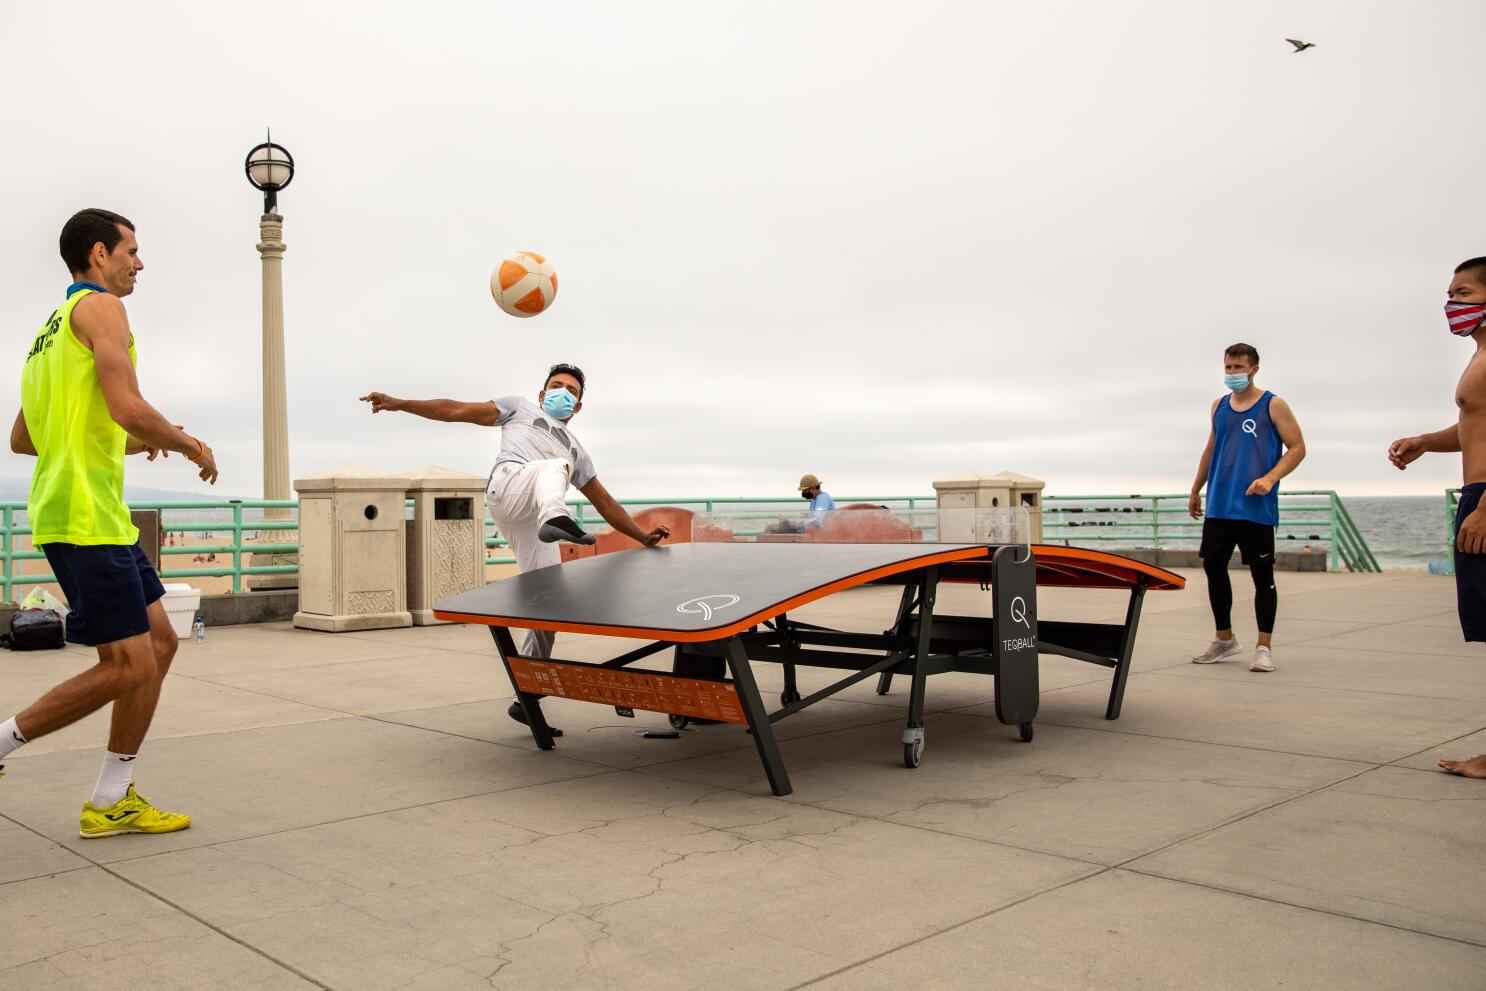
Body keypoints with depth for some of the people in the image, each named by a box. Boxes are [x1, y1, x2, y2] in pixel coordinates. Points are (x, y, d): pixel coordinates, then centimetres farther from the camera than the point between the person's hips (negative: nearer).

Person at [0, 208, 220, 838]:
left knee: (159, 644, 9)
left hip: (103, 516, 10)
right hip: (85, 518, -10)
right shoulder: (99, 307, -6)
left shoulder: (52, 329, 24)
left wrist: (128, 444, 25)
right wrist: (193, 447, -5)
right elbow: (128, 407, -22)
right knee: (127, 668, -8)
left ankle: (112, 802, 14)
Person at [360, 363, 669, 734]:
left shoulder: (576, 450, 39)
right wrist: (399, 404, 12)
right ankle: (555, 518, -65)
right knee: (554, 466, -32)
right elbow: (458, 411, 22)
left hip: (531, 523, 4)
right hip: (509, 488, -4)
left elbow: (605, 501, 37)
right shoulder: (521, 408, 30)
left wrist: (643, 536, 28)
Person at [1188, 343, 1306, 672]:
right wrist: (1196, 490, 22)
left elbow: (1297, 448, -3)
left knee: (1262, 573, -1)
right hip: (1219, 507, 6)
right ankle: (1224, 639, 21)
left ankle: (1264, 647, 6)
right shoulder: (1219, 406, 14)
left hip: (1256, 509, -5)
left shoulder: (1273, 405, -1)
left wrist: (1270, 478, -17)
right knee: (1213, 567, 7)